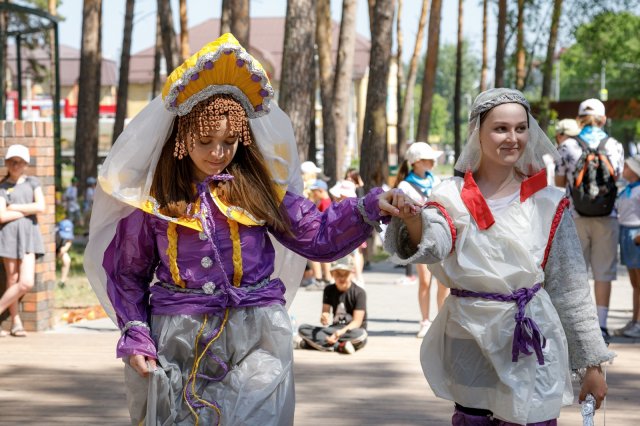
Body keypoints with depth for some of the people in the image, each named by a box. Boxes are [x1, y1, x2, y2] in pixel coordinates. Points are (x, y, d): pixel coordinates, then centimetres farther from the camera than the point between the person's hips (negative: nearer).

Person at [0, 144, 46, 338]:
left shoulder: (33, 182, 12)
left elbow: (41, 206, -3)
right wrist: (27, 210, -4)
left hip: (29, 234, 2)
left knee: (27, 283, -10)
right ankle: (16, 323, 9)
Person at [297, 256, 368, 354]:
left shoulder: (359, 293, -8)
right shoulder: (329, 290, 7)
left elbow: (357, 322, -14)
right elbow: (325, 312, -2)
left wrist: (341, 332, -31)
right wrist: (324, 318, -28)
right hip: (334, 329, 4)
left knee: (360, 334, -40)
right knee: (303, 328, -16)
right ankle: (340, 346, -31)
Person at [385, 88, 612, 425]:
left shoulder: (547, 202, 1)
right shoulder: (452, 196, 0)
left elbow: (570, 288, 3)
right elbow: (432, 245, -22)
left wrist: (592, 362, 2)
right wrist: (412, 220, -44)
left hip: (532, 345, 0)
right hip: (469, 342, 0)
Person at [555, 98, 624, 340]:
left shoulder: (568, 147, -3)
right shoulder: (615, 146, 0)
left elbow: (559, 183, 4)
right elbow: (617, 176, 11)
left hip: (575, 217, 0)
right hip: (606, 217, 0)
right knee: (603, 273, 6)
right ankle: (601, 325, 5)